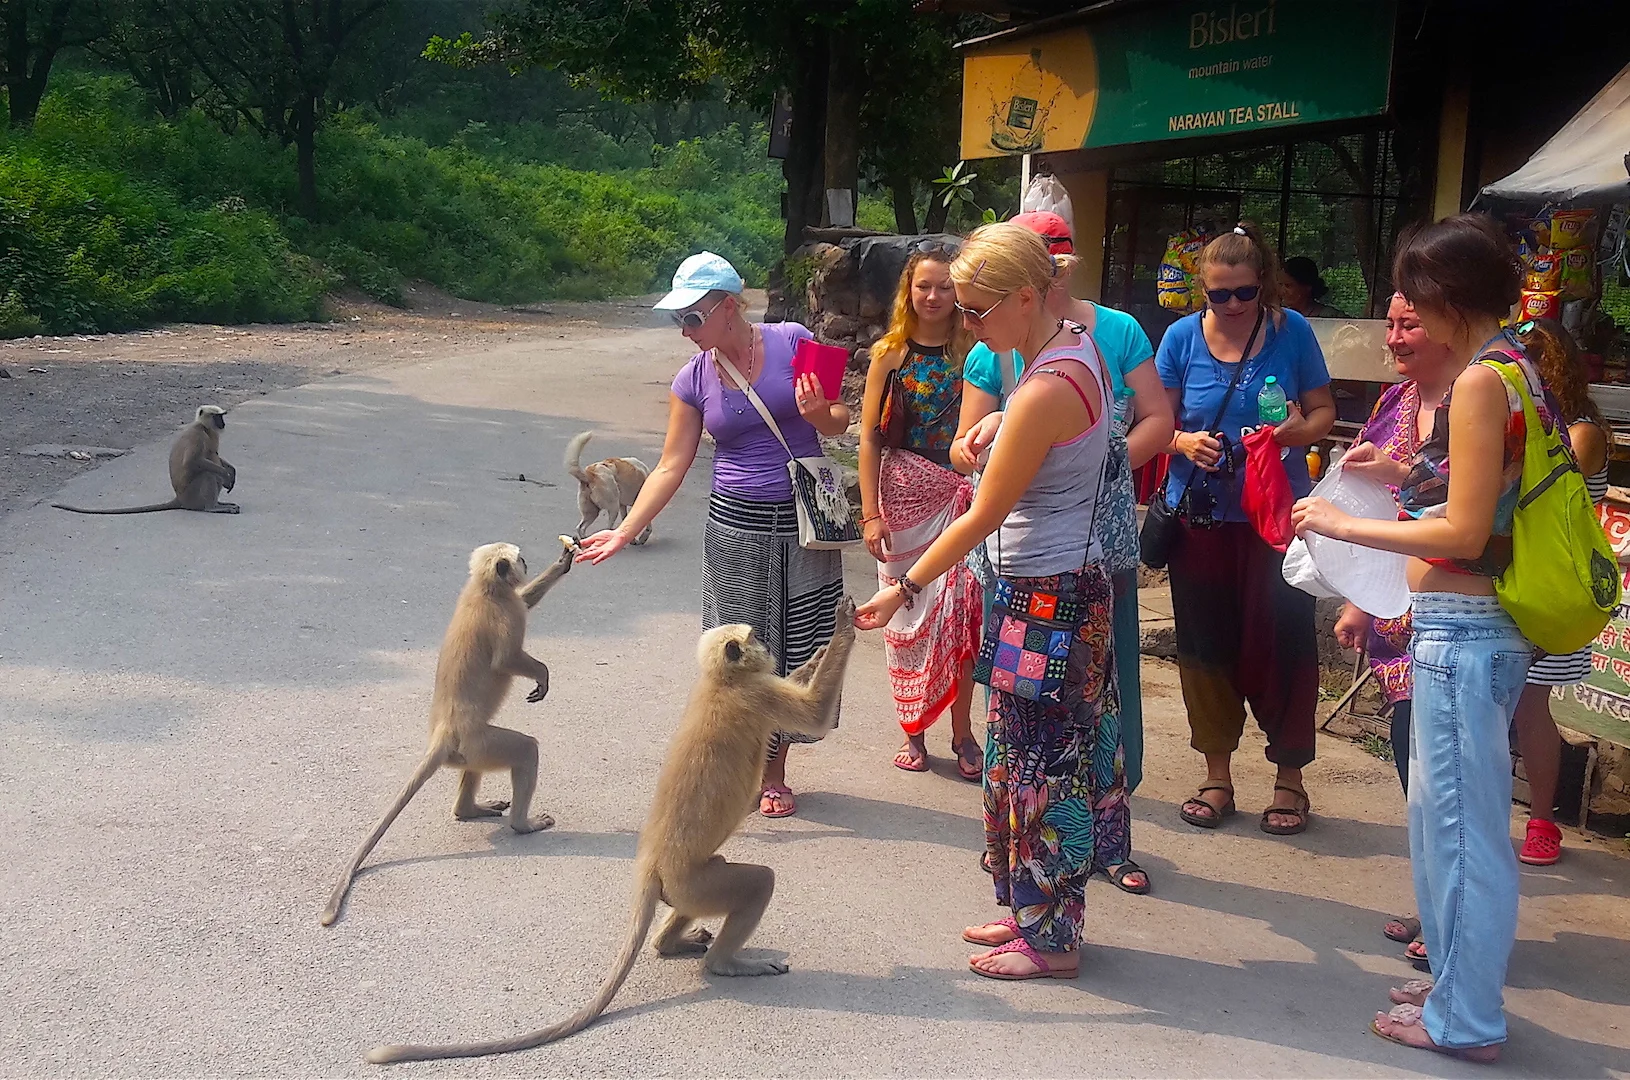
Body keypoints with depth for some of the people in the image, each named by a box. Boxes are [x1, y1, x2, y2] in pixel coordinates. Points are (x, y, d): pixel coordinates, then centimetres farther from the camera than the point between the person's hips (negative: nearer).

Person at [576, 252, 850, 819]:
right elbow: (671, 467, 2)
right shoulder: (693, 380, 0)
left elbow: (840, 422, 2)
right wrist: (624, 531, -4)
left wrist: (817, 411, -21)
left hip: (805, 522, -1)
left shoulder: (792, 342, -6)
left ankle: (774, 772, 20)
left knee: (799, 647, 5)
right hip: (736, 525, 1)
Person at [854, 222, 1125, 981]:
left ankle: (1051, 942, 13)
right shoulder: (1073, 345, 5)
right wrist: (1003, 428, 8)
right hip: (1071, 582, 10)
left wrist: (904, 590, -9)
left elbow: (983, 516, -18)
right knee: (1027, 755, 17)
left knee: (1039, 762, 1)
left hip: (1048, 596, -10)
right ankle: (1035, 911, 29)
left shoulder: (1044, 391, -23)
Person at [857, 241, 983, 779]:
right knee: (907, 614, 6)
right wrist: (870, 512, -5)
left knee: (960, 611, -1)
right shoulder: (890, 353, 1)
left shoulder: (974, 350, 2)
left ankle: (962, 731, 11)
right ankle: (912, 731, 19)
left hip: (962, 495, 0)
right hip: (905, 495, 0)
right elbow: (869, 437, 0)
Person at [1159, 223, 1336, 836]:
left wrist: (1302, 430, -17)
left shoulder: (1291, 332, -1)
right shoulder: (1181, 337, 1)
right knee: (1206, 644, 7)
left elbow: (1324, 410, 5)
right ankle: (1217, 775, 23)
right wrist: (1185, 442, -17)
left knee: (1280, 642, -1)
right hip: (1201, 514, 1)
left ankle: (1289, 779, 16)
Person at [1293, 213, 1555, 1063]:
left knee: (1461, 820, 1)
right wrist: (1410, 475, 16)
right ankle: (1459, 976, 35)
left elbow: (1463, 533, -19)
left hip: (1462, 631, -10)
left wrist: (1344, 526, -13)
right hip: (1478, 620, 10)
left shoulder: (1479, 381, -18)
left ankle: (1464, 1020, 13)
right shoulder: (1515, 368, 11)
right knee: (1442, 810, 21)